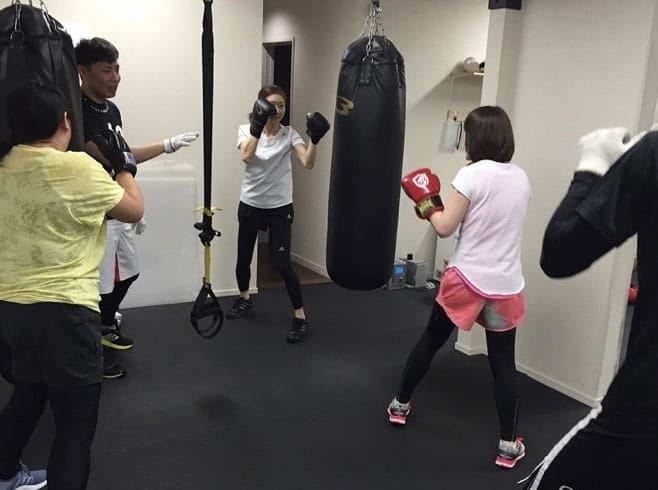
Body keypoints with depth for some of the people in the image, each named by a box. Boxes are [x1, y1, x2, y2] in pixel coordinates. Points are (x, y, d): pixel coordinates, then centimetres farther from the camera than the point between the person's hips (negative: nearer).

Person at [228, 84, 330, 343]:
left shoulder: (290, 134, -5)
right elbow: (246, 156, -24)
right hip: (250, 206, 2)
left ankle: (300, 317, 5)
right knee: (243, 258, 14)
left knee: (282, 264, -9)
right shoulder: (246, 130, -3)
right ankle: (245, 299, 44)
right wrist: (257, 127, -36)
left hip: (280, 208, -2)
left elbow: (308, 163, -21)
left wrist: (314, 140, -38)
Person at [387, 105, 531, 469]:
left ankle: (400, 405, 32)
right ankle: (508, 446, 13)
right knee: (503, 363, 9)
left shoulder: (472, 175, -12)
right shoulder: (521, 178, 6)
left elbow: (445, 227, -11)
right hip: (506, 286, 4)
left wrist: (427, 204, 6)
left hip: (466, 279, -4)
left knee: (430, 340, 16)